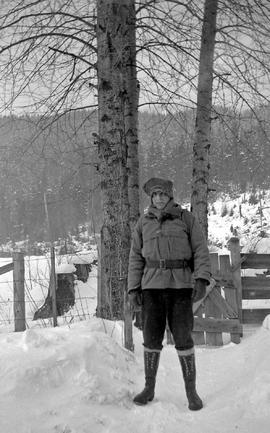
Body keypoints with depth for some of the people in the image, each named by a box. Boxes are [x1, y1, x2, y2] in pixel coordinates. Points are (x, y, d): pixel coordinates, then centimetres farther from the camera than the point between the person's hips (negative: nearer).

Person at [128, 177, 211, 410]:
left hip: (180, 285, -2)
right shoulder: (144, 223, 11)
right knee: (151, 337, 4)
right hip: (152, 286, 2)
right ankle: (149, 388, 18)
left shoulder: (187, 218, 4)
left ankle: (191, 391, 8)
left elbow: (201, 251, -1)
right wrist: (133, 289, 3)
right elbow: (136, 257, 10)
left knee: (183, 337, -4)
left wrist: (202, 280, -14)